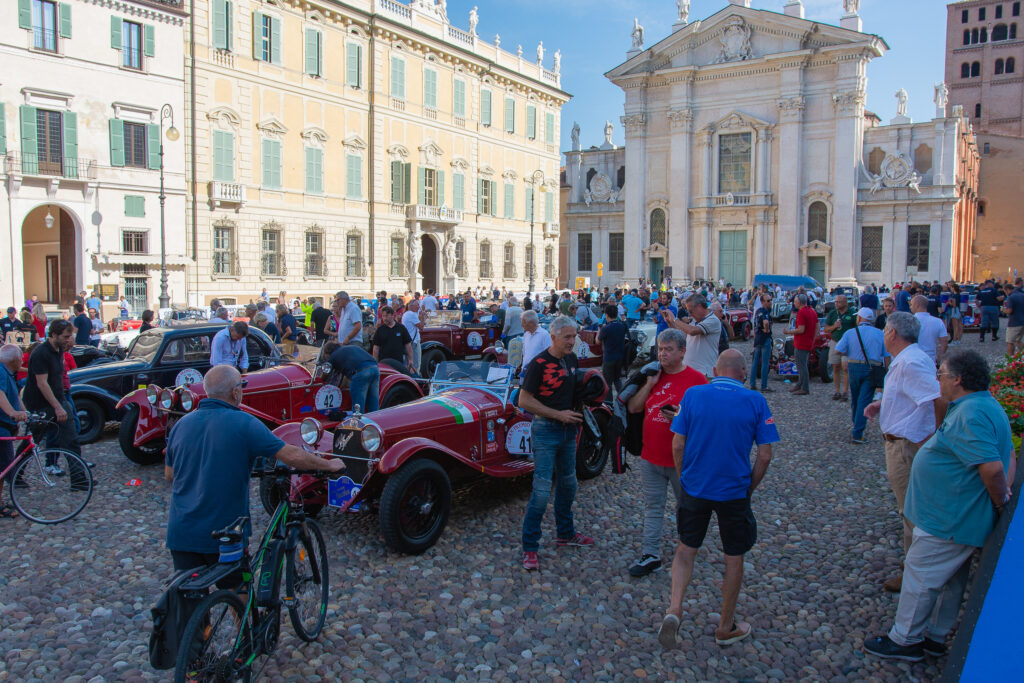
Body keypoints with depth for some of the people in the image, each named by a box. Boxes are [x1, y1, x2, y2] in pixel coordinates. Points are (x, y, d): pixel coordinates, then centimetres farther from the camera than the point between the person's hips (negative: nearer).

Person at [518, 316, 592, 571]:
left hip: (568, 429, 8)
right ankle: (530, 548, 2)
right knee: (542, 491, -8)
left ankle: (565, 534, 37)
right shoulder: (539, 363, -17)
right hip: (546, 430, -8)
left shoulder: (572, 359, 6)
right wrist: (558, 415, -19)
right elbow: (524, 400, -17)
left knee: (567, 484, 19)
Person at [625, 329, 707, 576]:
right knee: (652, 507, 10)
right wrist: (649, 385, -9)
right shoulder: (653, 375, 6)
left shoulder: (696, 379, -9)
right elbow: (632, 408, 3)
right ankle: (650, 555, 18)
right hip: (651, 456, 4)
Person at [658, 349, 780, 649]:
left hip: (694, 488, 1)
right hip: (734, 492, -1)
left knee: (686, 549, 19)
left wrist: (684, 479, 10)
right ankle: (726, 628, 29)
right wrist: (749, 489, 6)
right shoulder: (756, 402, -7)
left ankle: (674, 609, 1)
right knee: (734, 558, 16)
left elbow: (678, 446, -4)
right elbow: (765, 455, -7)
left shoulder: (692, 395, -5)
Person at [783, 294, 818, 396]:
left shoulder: (801, 313, -17)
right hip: (809, 344, 10)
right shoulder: (812, 311, 12)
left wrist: (789, 332, -9)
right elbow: (817, 327, 15)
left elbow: (801, 330, -23)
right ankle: (799, 385, 26)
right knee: (802, 365, 18)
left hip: (801, 344, -10)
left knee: (802, 366, -4)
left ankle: (805, 389, -2)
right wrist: (813, 340, 18)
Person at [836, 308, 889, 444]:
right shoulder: (880, 334, 3)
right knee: (864, 401, -3)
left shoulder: (850, 333, 1)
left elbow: (838, 351, -5)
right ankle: (857, 434, -11)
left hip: (854, 367, 1)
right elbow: (887, 356, 1)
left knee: (855, 400, 19)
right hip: (872, 370, -1)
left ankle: (857, 425, 38)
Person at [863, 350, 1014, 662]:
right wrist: (1005, 491, 5)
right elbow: (1009, 454, 18)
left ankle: (904, 640, 16)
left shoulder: (970, 414, -27)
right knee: (950, 579, 20)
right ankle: (935, 637, 34)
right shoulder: (985, 405, 10)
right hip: (958, 516, 11)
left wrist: (1000, 503, -16)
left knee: (920, 577, 3)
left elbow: (992, 467, -33)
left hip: (948, 521, -11)